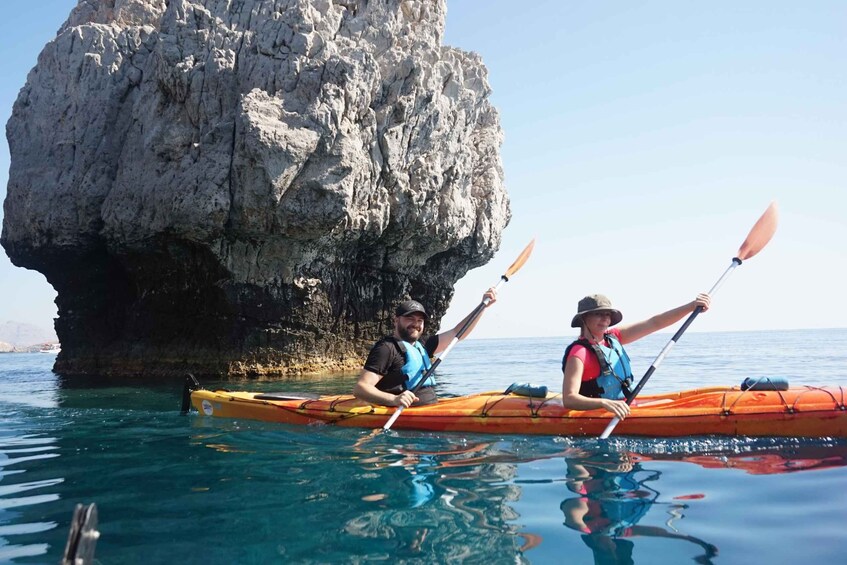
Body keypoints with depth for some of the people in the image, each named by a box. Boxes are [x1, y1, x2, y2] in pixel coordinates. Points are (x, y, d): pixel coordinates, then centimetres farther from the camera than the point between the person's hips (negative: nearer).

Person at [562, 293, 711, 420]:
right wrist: (604, 403, -39)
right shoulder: (578, 353, -18)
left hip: (623, 407, 9)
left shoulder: (613, 337, 6)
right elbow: (568, 400, -25)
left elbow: (654, 323, 6)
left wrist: (691, 306, -2)